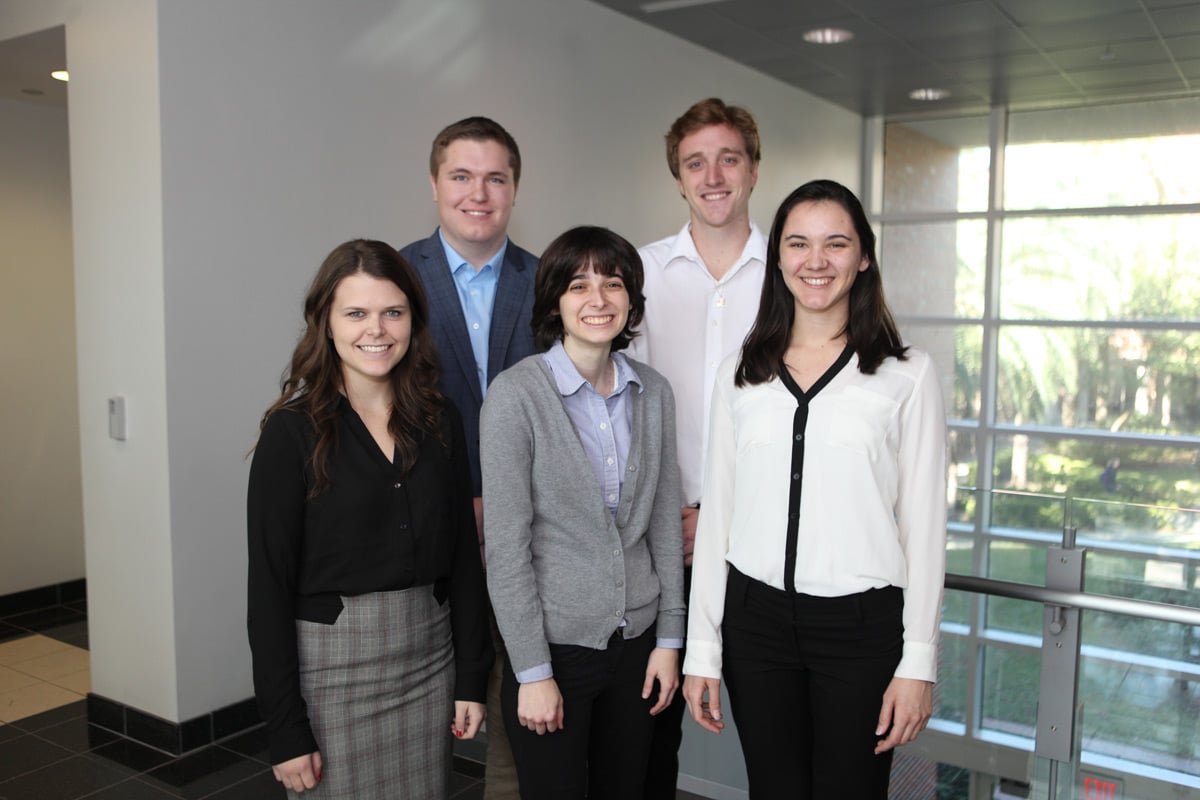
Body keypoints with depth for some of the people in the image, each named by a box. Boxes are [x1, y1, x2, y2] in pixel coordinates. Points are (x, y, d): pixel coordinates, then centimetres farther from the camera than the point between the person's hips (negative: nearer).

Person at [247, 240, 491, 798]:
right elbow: (269, 585, -9)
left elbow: (463, 556, 6)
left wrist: (472, 678, 4)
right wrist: (286, 729, -10)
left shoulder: (439, 422, 2)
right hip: (331, 664, -3)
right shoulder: (293, 430, -9)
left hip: (428, 659, 4)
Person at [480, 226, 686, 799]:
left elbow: (664, 522, 7)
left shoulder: (653, 392, 2)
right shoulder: (516, 394, -13)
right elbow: (505, 547, -13)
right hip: (554, 644, -4)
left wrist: (669, 638, 5)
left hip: (637, 641, 5)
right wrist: (533, 671, -12)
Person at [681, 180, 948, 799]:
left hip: (862, 624, -2)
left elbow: (924, 525, -2)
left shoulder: (906, 375, -2)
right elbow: (716, 516, 6)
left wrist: (918, 662, -5)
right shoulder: (739, 377, 5)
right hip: (755, 620, 2)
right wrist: (701, 650, 5)